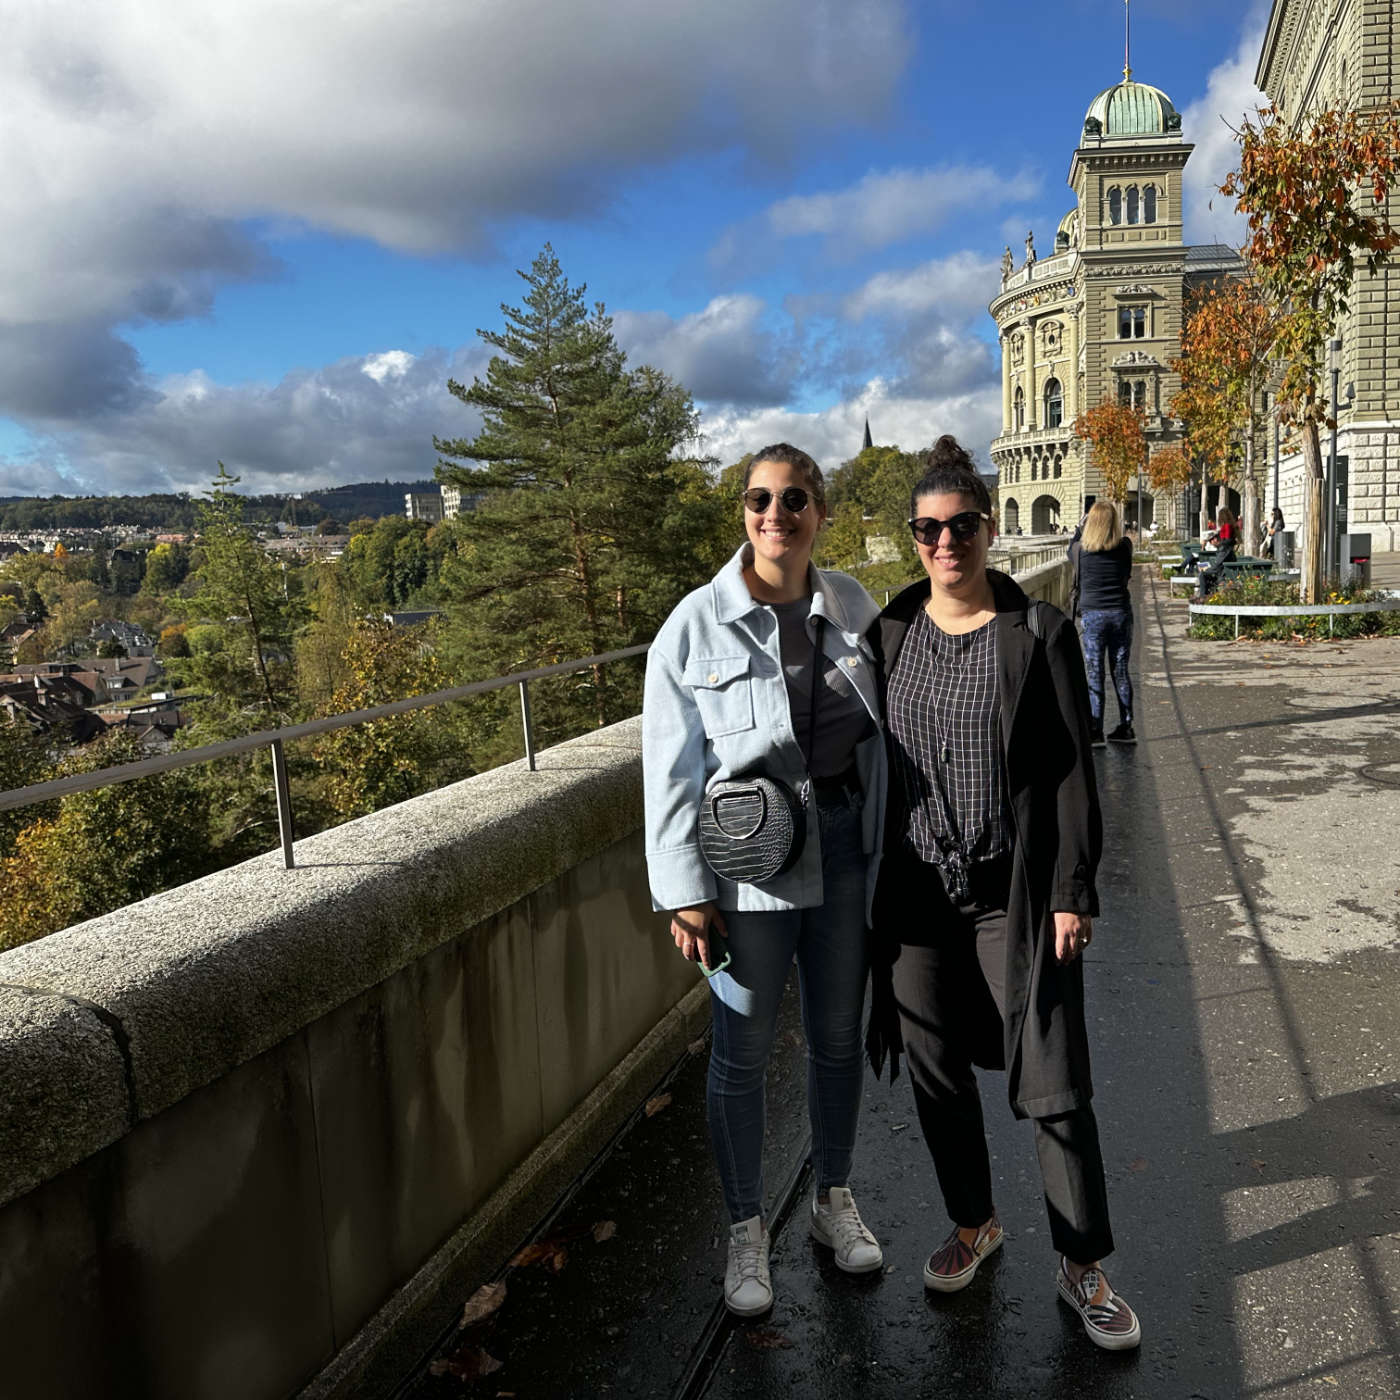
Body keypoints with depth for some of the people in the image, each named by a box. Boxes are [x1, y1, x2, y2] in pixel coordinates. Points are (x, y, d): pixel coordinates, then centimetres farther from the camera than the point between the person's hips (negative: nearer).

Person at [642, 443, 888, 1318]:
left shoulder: (856, 609, 1)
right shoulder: (699, 623, -9)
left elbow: (887, 729, 9)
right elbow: (671, 765, -8)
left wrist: (893, 849, 8)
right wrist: (684, 891, -11)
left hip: (848, 849, 4)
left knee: (840, 1037, 18)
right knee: (743, 1054, 9)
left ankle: (835, 1199, 40)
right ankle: (748, 1232, 30)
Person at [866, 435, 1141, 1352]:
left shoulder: (1040, 632, -5)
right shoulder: (889, 634, 3)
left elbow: (1074, 770, -5)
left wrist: (1074, 891, -8)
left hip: (1015, 896, -3)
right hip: (916, 896, 3)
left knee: (1053, 1087, 3)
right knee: (937, 1073, 15)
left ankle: (1083, 1268, 25)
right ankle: (975, 1225, 39)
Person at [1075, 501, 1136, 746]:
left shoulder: (1081, 549, -7)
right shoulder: (1125, 546, -3)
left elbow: (1070, 553, 17)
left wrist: (1081, 528, 26)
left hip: (1092, 615, -2)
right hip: (1121, 613, 2)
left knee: (1094, 673, 2)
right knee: (1120, 671, 10)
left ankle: (1095, 732, 1)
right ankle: (1126, 728, 17)